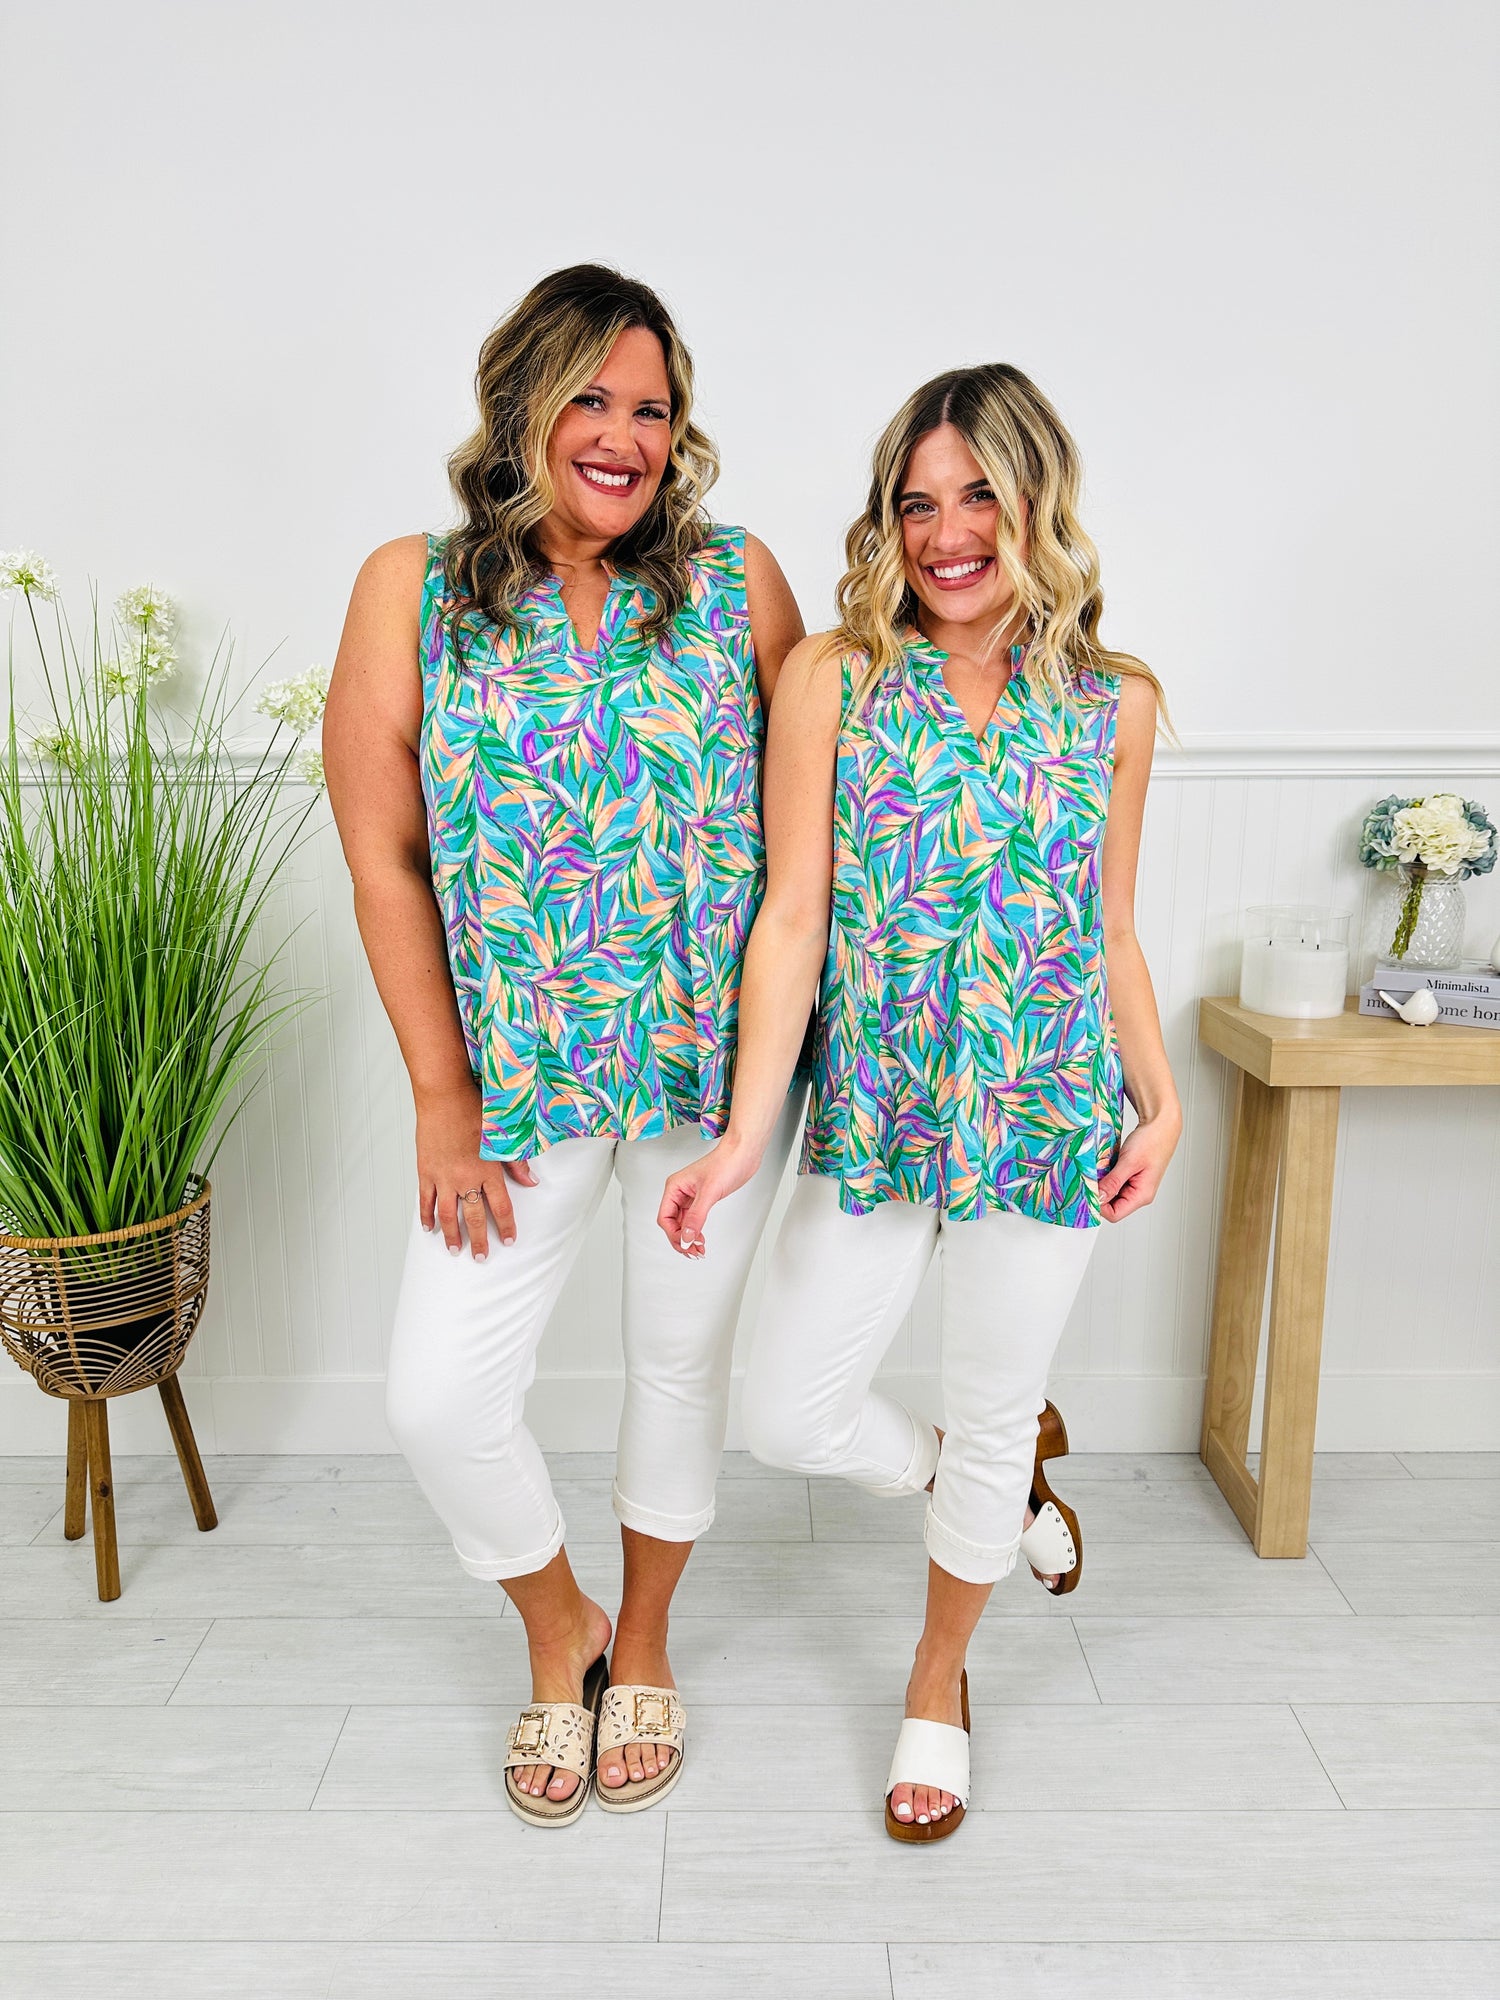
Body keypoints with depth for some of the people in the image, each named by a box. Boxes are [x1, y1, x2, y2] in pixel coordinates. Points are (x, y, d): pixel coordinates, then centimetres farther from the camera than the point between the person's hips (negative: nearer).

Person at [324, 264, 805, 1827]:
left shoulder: (736, 580, -1)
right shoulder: (411, 589, -2)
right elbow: (383, 862, -3)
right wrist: (442, 1098, -5)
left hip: (719, 1052, 0)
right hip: (521, 1067, 0)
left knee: (682, 1355, 14)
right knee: (437, 1397, 0)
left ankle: (642, 1645, 42)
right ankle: (557, 1638, 33)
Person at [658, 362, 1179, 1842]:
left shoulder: (1116, 702, 1)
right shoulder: (831, 680, -4)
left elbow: (1114, 934, 9)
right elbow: (792, 918, -8)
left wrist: (1162, 1101, 1)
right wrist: (747, 1133, -13)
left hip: (1049, 1117, 1)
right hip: (872, 1114, 0)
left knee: (997, 1419, 14)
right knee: (786, 1413, 2)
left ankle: (938, 1683, 41)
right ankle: (946, 1480, 38)